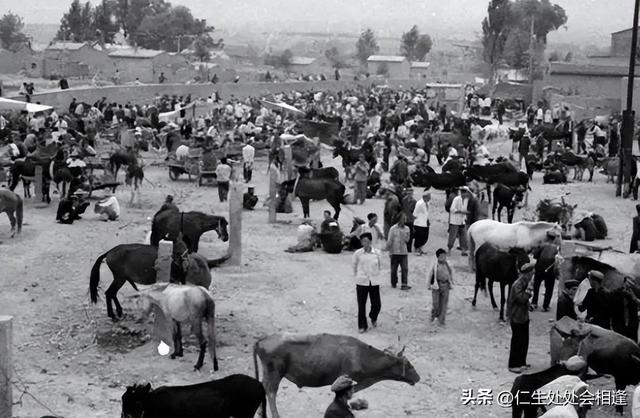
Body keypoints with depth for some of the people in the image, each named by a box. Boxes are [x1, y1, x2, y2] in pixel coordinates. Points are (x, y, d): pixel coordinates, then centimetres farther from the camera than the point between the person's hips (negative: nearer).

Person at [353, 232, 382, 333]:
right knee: (361, 305, 2)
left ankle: (373, 318, 36)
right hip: (362, 282, -1)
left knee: (376, 305, 4)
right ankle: (362, 326, 16)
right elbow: (354, 266, 10)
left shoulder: (377, 252, -1)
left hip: (374, 282, 1)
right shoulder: (357, 254, -4)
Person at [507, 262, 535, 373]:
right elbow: (522, 298, -30)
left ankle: (522, 363, 25)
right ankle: (513, 365, 8)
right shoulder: (517, 285, -21)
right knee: (517, 341, -1)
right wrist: (529, 288, -27)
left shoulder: (525, 283, 9)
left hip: (524, 317, 9)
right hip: (517, 318, -9)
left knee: (524, 340, 14)